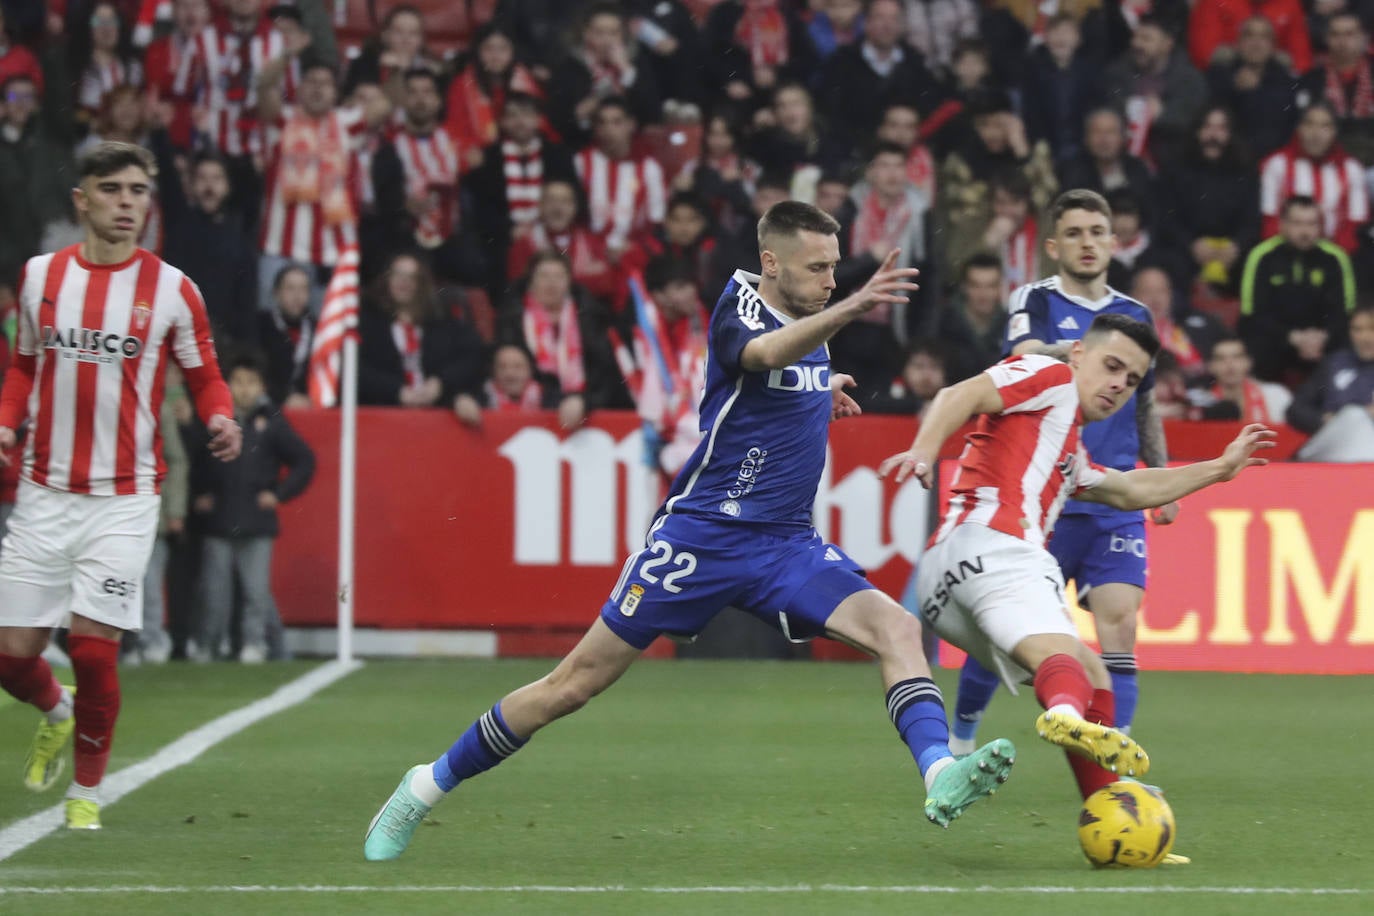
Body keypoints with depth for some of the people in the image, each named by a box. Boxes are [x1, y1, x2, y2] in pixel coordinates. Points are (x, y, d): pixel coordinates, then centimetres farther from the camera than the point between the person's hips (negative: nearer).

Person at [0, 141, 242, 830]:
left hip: (123, 500, -3)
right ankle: (57, 713, 37)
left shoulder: (171, 289, -2)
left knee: (93, 649, -10)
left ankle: (87, 789, 12)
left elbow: (204, 374, 7)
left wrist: (220, 419, -14)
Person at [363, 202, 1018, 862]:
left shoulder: (808, 317, 10)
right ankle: (429, 785, 14)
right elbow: (763, 352, -39)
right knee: (578, 682, -1)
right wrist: (849, 309, -54)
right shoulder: (740, 305, -12)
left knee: (896, 629, -19)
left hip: (785, 545, 6)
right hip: (702, 532, -6)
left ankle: (940, 774, -35)